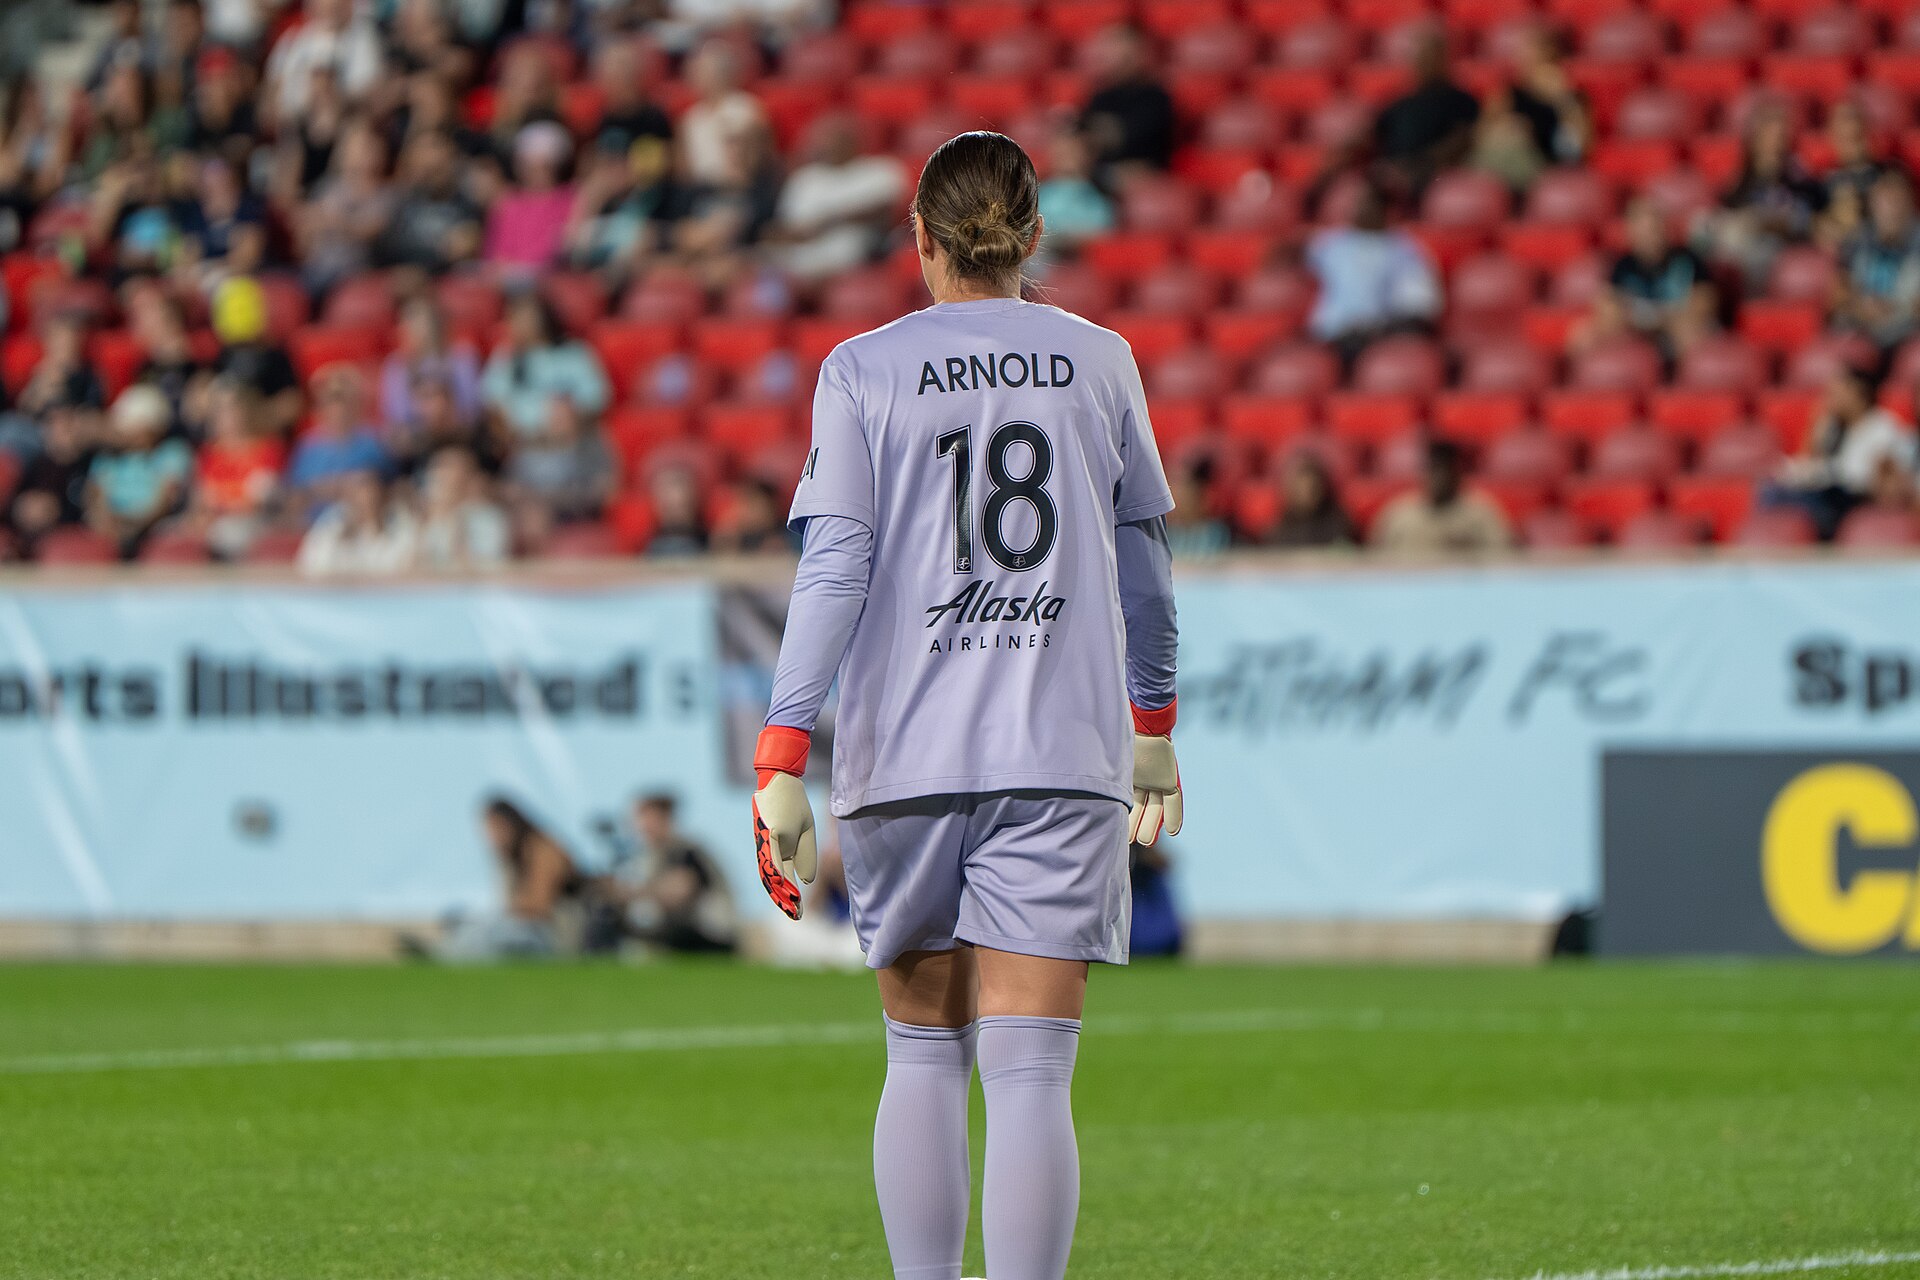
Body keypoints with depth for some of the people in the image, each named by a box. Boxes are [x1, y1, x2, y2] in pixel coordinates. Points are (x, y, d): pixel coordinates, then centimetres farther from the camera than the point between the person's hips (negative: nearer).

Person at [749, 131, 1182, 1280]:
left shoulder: (863, 371, 1)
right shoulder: (1099, 362, 7)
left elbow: (833, 571, -5)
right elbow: (1145, 570, 15)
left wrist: (783, 760, -5)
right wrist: (1154, 729, 27)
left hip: (905, 755, 0)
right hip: (1064, 754, 0)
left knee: (922, 1056, 15)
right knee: (1031, 1075, -4)